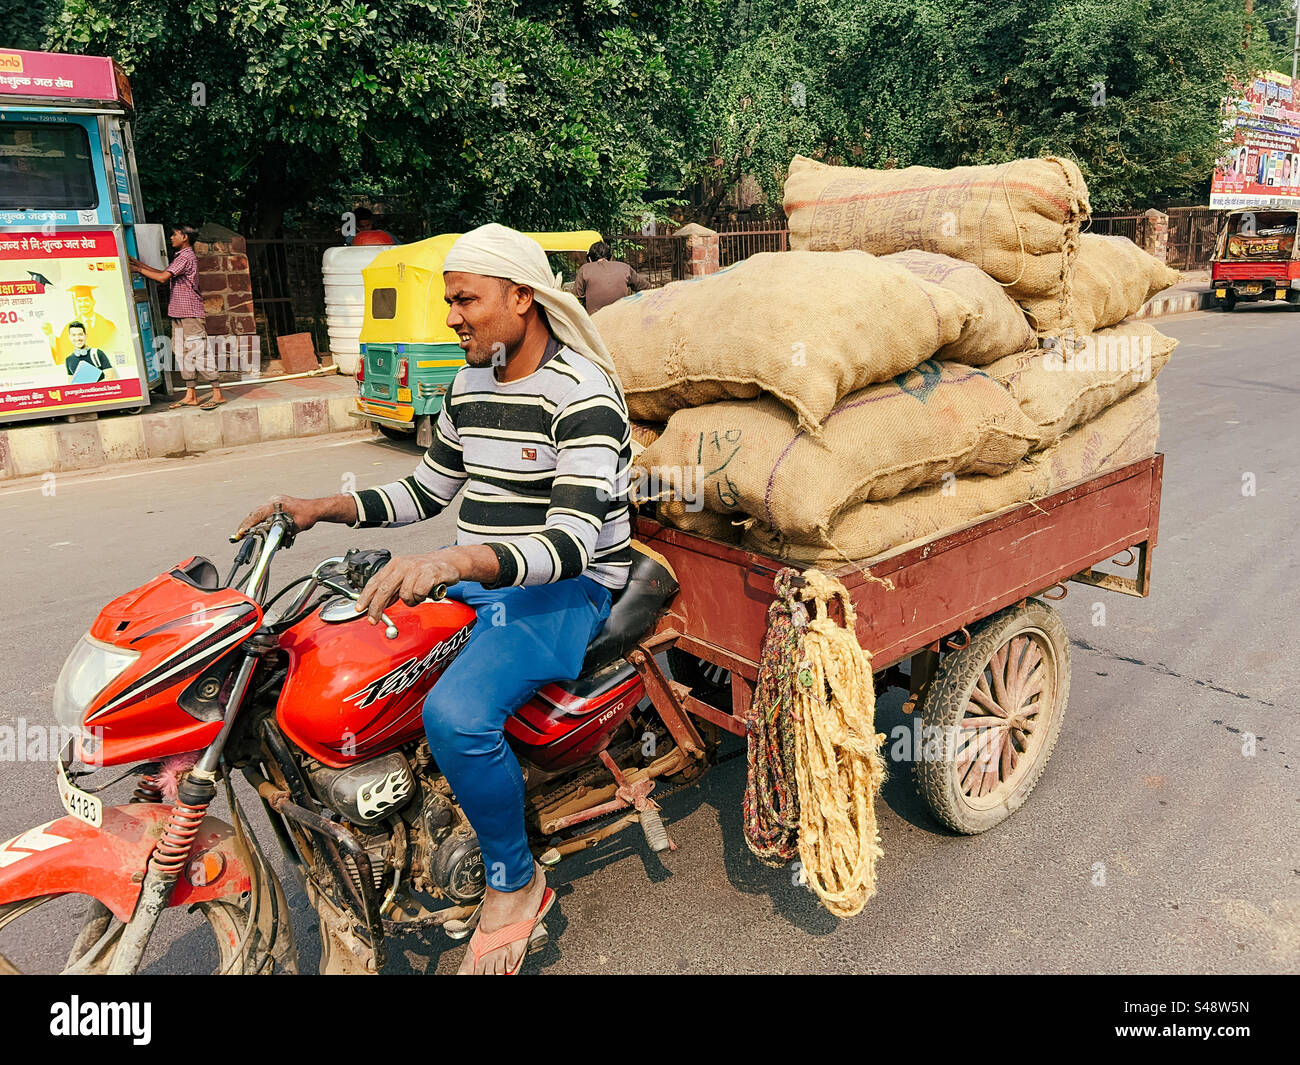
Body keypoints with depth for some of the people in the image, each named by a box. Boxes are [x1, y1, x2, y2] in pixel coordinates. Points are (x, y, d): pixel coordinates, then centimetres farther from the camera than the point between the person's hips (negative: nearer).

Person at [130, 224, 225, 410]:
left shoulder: (186, 257, -12)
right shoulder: (183, 256, 19)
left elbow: (163, 277, -17)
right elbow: (164, 273, 21)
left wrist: (139, 270, -6)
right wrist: (140, 264, 20)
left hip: (191, 313, -10)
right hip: (179, 313, 10)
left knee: (200, 353, -9)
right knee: (183, 354, 9)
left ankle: (217, 394, -6)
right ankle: (191, 395, 11)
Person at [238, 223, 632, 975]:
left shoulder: (583, 393, -16)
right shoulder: (470, 386, 11)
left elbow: (574, 541, -27)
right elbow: (427, 490, 19)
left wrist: (455, 560, -42)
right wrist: (325, 509, 5)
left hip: (571, 590, -8)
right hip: (475, 580, 9)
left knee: (455, 714, -32)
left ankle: (516, 881, -4)